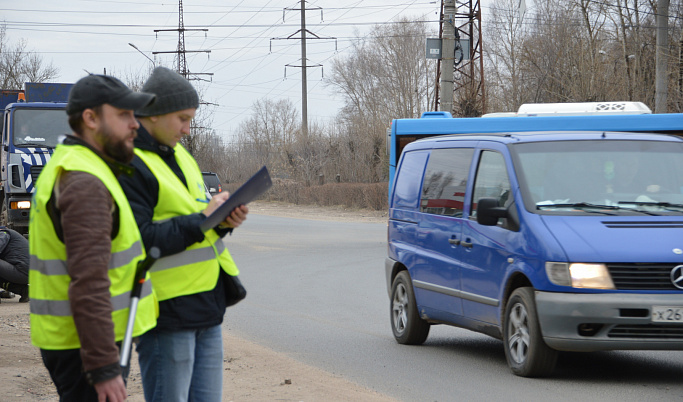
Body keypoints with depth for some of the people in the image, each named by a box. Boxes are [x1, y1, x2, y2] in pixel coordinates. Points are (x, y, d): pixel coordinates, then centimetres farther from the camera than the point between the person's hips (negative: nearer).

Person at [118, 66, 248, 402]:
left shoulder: (178, 156, 16)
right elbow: (138, 241, -23)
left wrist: (223, 220, 1)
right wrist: (201, 220, -19)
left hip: (206, 311, 9)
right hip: (167, 314, -9)